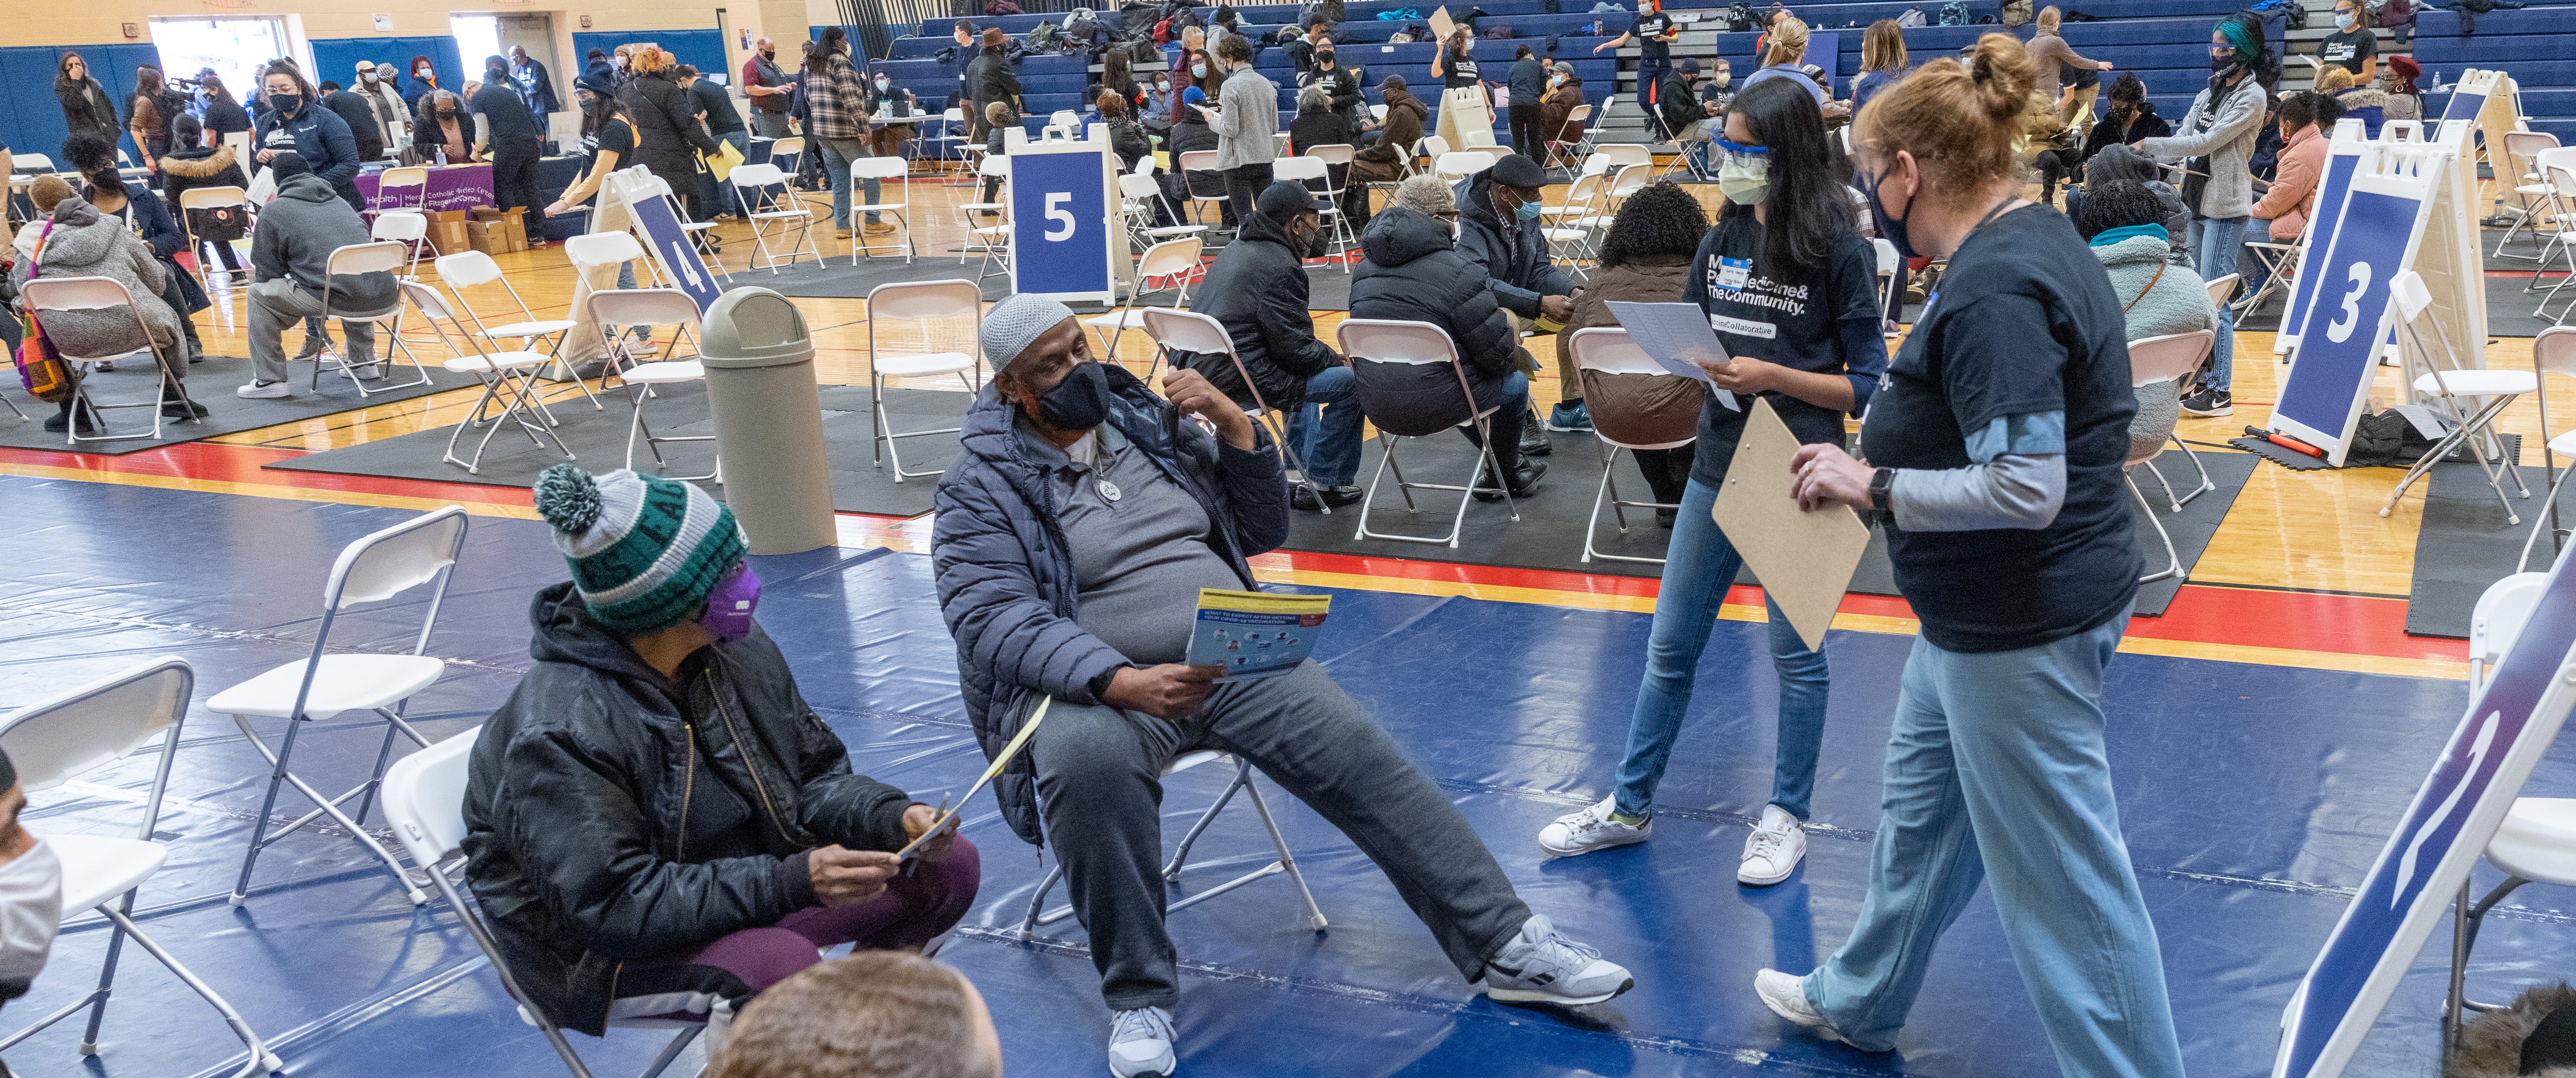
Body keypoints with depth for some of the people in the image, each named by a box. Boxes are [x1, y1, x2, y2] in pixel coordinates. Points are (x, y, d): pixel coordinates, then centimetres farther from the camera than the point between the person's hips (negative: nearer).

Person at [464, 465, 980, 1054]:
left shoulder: (737, 651, -4)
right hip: (601, 954, -7)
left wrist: (896, 819, -15)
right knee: (780, 963, -37)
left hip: (747, 876, 8)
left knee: (949, 865, -5)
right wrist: (788, 883, -34)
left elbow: (815, 776, 6)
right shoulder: (558, 733, -28)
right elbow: (611, 908, -29)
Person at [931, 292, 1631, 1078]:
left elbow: (1263, 531, 16)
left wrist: (1233, 424, -1)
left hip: (1238, 659, 4)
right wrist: (1120, 683, -29)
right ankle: (1138, 998, -21)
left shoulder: (1150, 420, 12)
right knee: (1088, 762, -37)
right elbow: (994, 620, -14)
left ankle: (1507, 946, -6)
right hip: (1099, 685, -4)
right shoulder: (982, 488, -2)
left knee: (1363, 757, -13)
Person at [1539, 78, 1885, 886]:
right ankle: (1630, 805, 25)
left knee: (1796, 656, 8)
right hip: (1718, 464, 6)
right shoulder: (1723, 239, 7)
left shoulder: (1840, 251, -11)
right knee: (1671, 646, 12)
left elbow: (1867, 386, -10)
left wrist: (1772, 377, -21)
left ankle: (1787, 818, 25)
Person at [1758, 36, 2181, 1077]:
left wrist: (1872, 485, -19)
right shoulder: (2035, 241, 7)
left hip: (2021, 627, -11)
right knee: (1918, 805, 25)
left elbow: (2026, 488, -29)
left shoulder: (1993, 289, -24)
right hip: (1983, 612, 11)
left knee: (2061, 872, 1)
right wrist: (1881, 454, 8)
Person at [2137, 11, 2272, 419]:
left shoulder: (2252, 97, -9)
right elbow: (2183, 139, 10)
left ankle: (2220, 392, -6)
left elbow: (2207, 142, -16)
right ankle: (2202, 378, 21)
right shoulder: (2210, 93, 15)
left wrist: (2148, 145, -13)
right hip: (2197, 201, 8)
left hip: (2226, 205, -8)